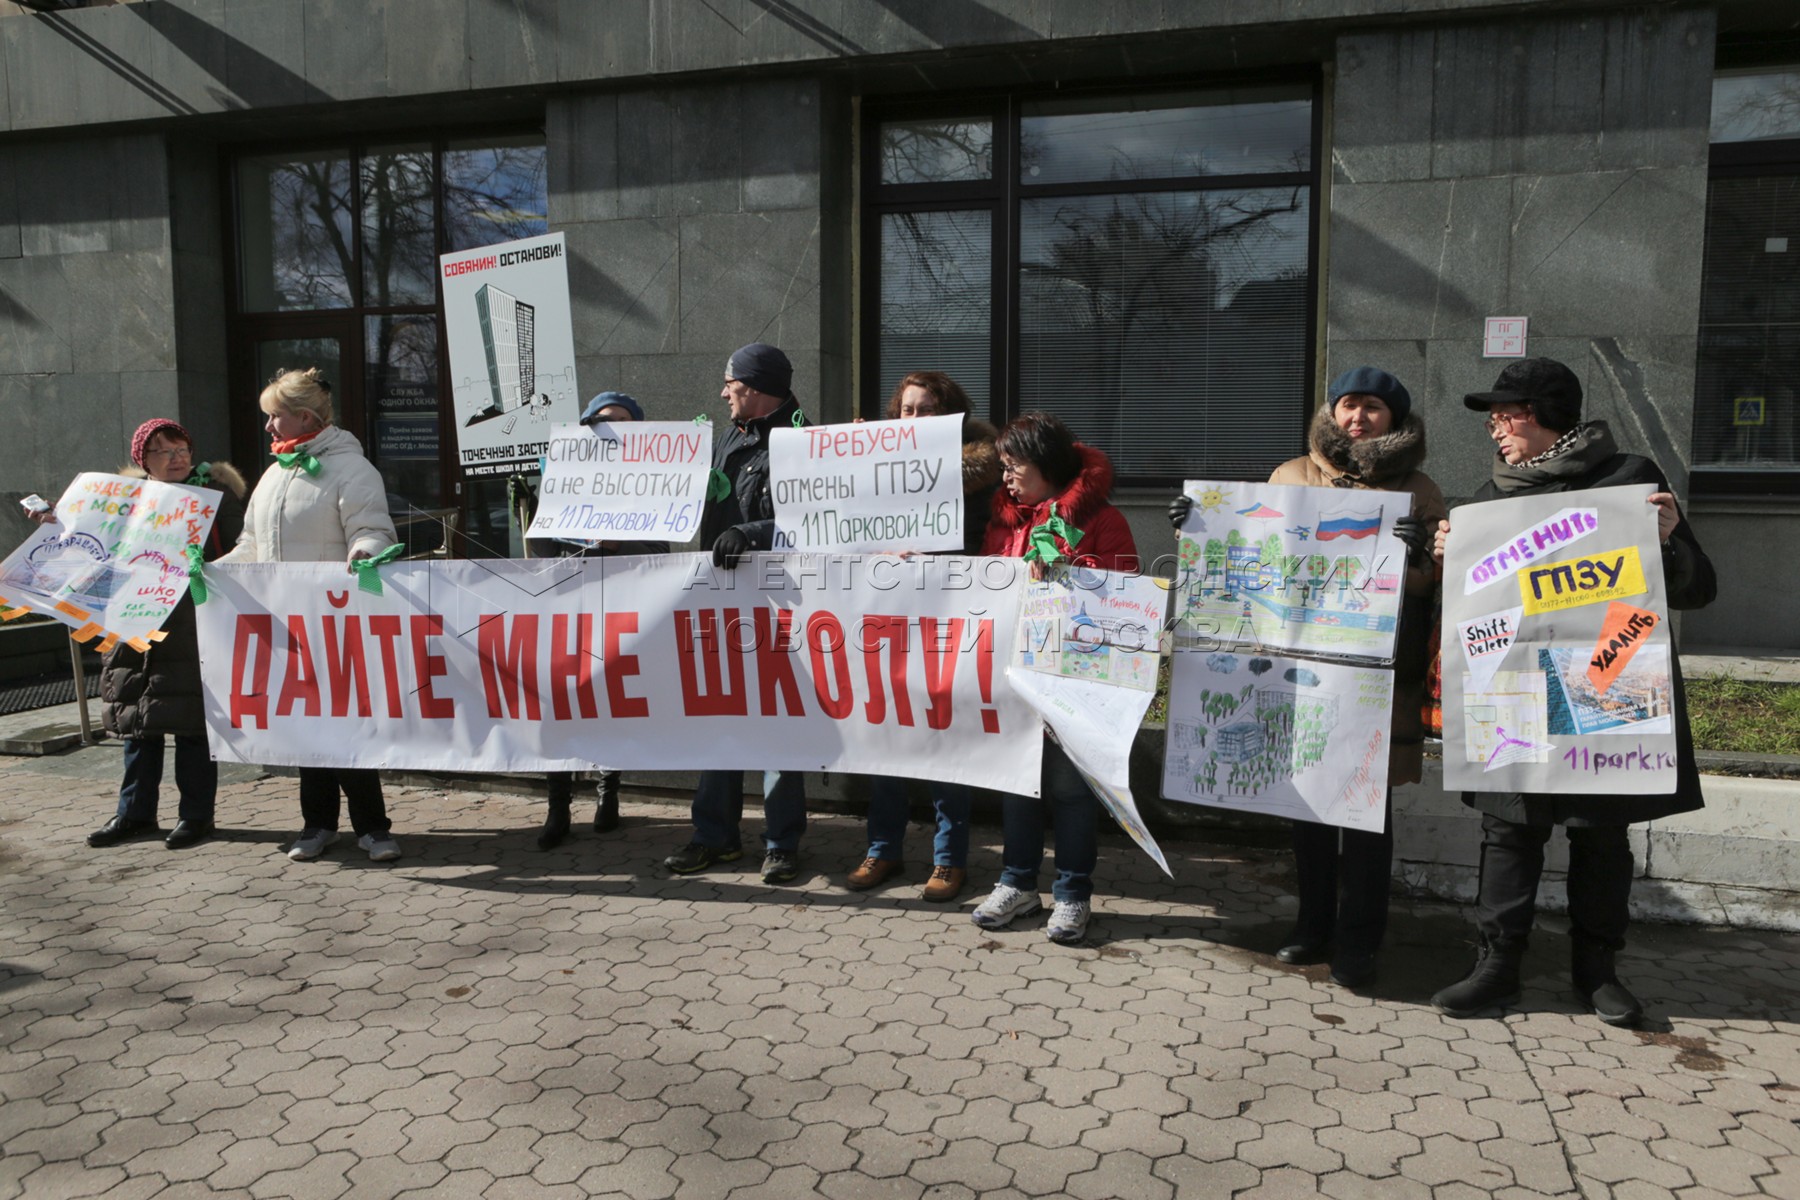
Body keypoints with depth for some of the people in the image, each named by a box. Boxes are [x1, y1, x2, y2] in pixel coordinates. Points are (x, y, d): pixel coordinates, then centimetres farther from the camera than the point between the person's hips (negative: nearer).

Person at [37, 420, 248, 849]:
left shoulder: (216, 494, -1)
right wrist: (61, 525, 8)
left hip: (194, 631, -5)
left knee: (190, 723, 0)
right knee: (137, 721, 12)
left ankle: (196, 814, 12)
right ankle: (135, 813, 23)